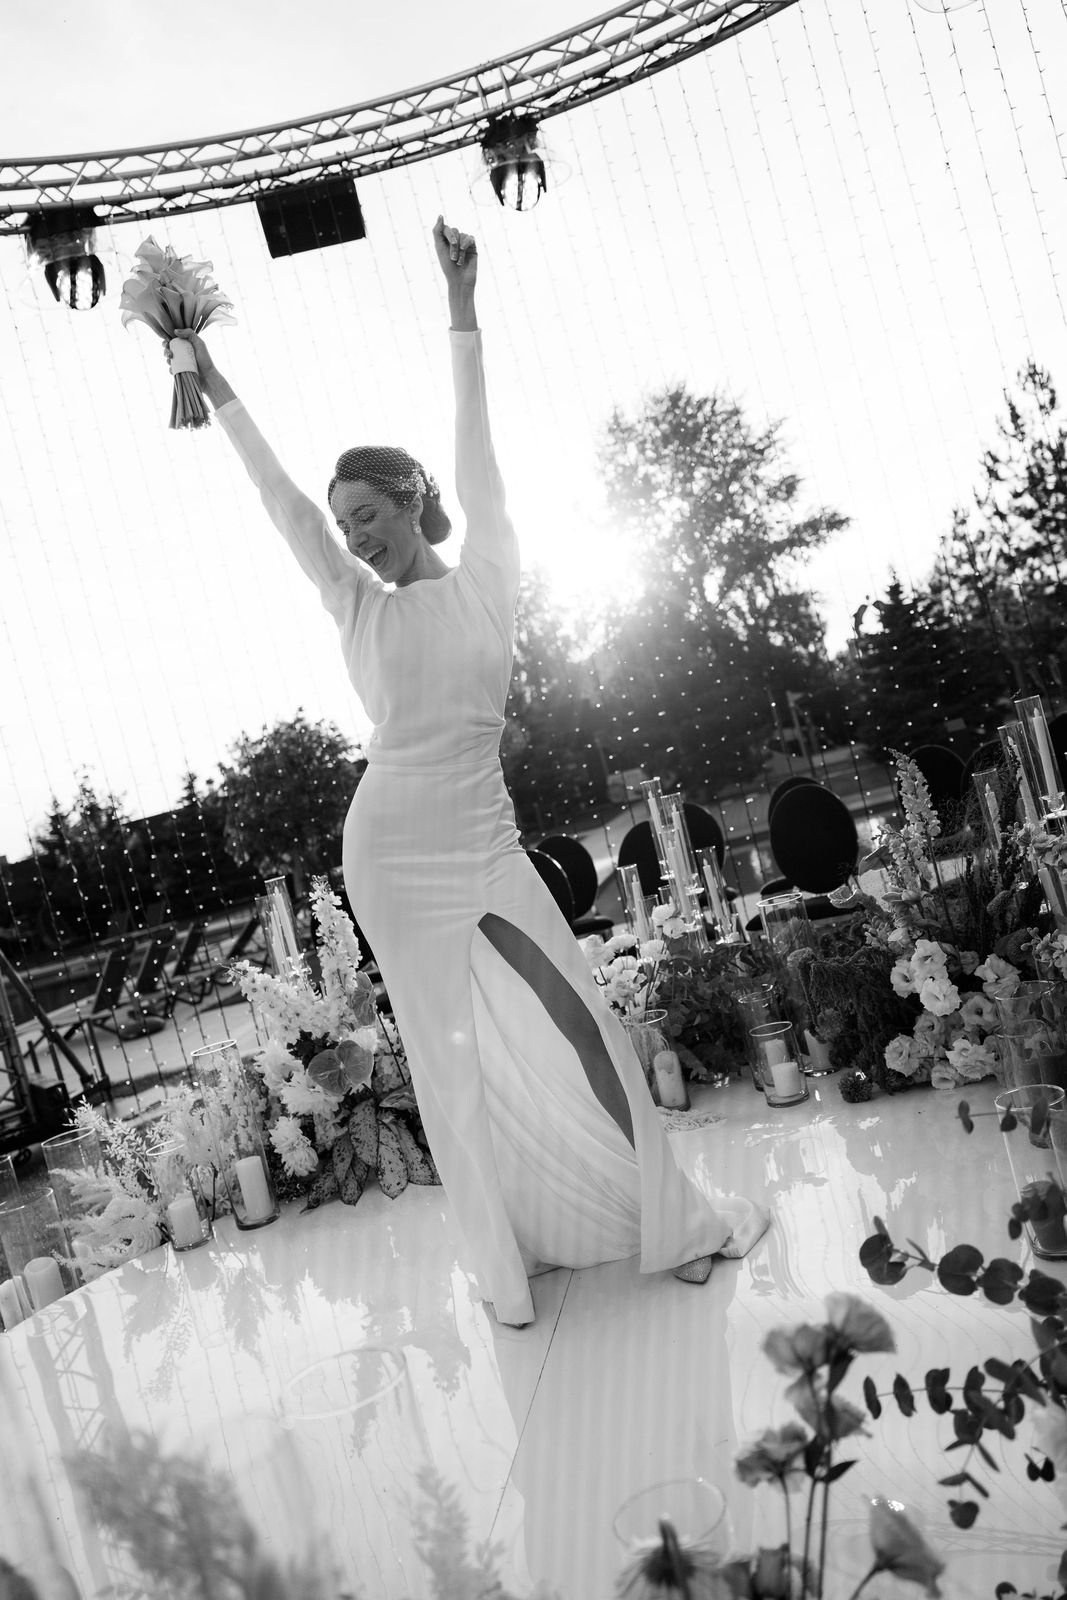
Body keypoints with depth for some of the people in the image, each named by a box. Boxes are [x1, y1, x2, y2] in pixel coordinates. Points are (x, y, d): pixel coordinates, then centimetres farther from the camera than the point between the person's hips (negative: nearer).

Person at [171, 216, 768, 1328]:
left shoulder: (486, 581, 1)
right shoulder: (358, 608, 4)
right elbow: (278, 497, 6)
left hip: (483, 845, 0)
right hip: (392, 855, 1)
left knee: (570, 1028, 2)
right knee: (453, 1055, 6)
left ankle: (670, 1222, 18)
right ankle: (510, 1253, 21)